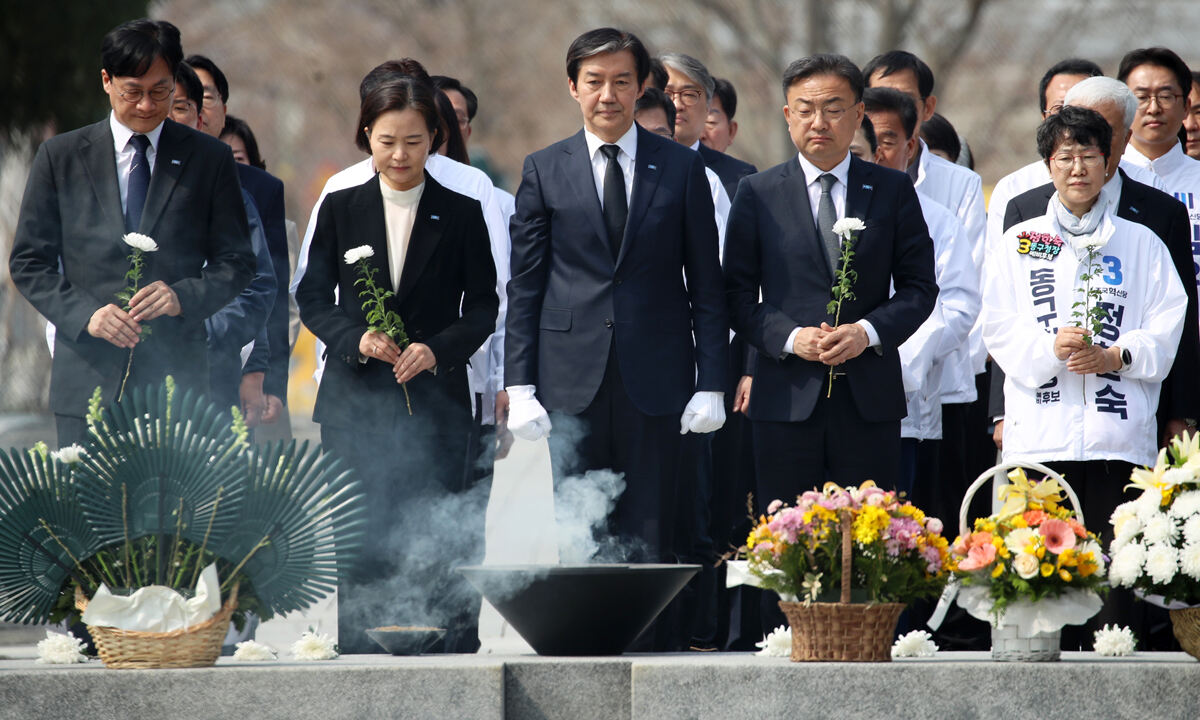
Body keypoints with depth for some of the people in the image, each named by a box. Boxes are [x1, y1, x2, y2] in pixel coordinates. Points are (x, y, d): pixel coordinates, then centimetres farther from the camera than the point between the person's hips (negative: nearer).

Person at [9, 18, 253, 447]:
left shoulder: (209, 160, 8)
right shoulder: (60, 157, 8)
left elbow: (236, 262, 9)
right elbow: (29, 262, 8)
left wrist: (184, 297, -11)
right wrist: (84, 313, -9)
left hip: (176, 379, 0)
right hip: (88, 378, 0)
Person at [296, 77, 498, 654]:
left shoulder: (461, 214, 6)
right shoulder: (340, 209, 8)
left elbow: (483, 306, 5)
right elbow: (313, 299, 7)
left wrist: (438, 350, -12)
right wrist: (356, 339, -11)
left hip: (435, 400, -1)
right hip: (356, 402, 1)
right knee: (362, 546, -1)